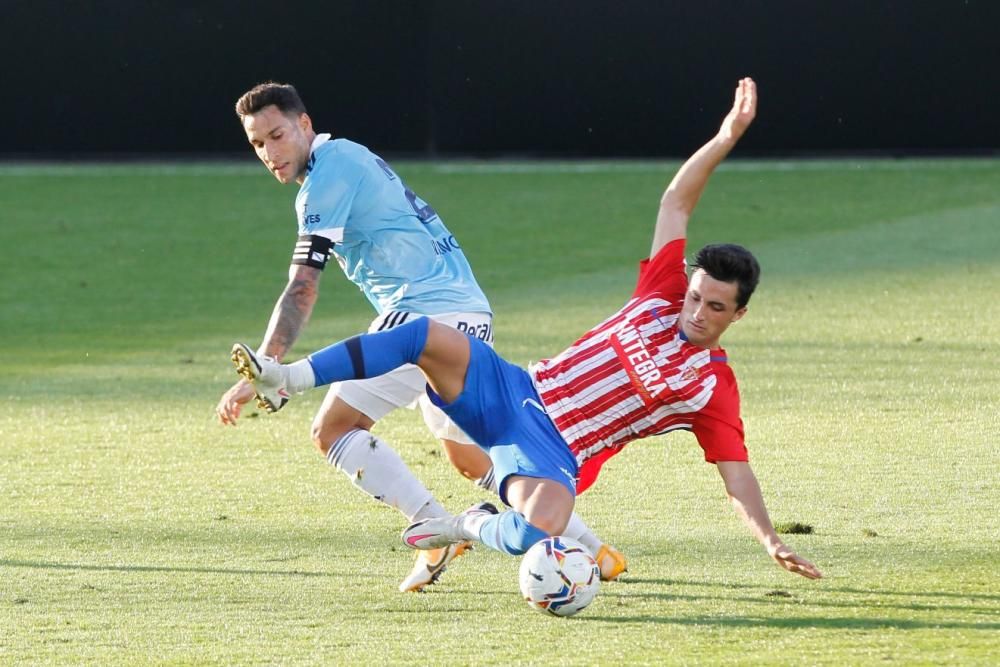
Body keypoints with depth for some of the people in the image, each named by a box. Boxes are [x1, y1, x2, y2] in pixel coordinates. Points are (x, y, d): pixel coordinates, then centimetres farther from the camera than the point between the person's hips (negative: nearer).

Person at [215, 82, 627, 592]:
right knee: (472, 459, 20)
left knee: (332, 430, -8)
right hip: (470, 315, 10)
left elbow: (302, 291, -17)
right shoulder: (347, 159, 20)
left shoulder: (326, 175, -9)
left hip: (426, 313, -10)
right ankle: (592, 548, 18)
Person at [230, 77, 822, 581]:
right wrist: (727, 139, 0)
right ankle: (285, 379, -15)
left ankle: (473, 526, 0)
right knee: (429, 335, -21)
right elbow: (675, 202, 9)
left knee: (536, 534, -37)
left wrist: (771, 541, -22)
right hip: (515, 393, 4)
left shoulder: (715, 387, -4)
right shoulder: (660, 297, 7)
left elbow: (736, 472, -7)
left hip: (554, 455, -4)